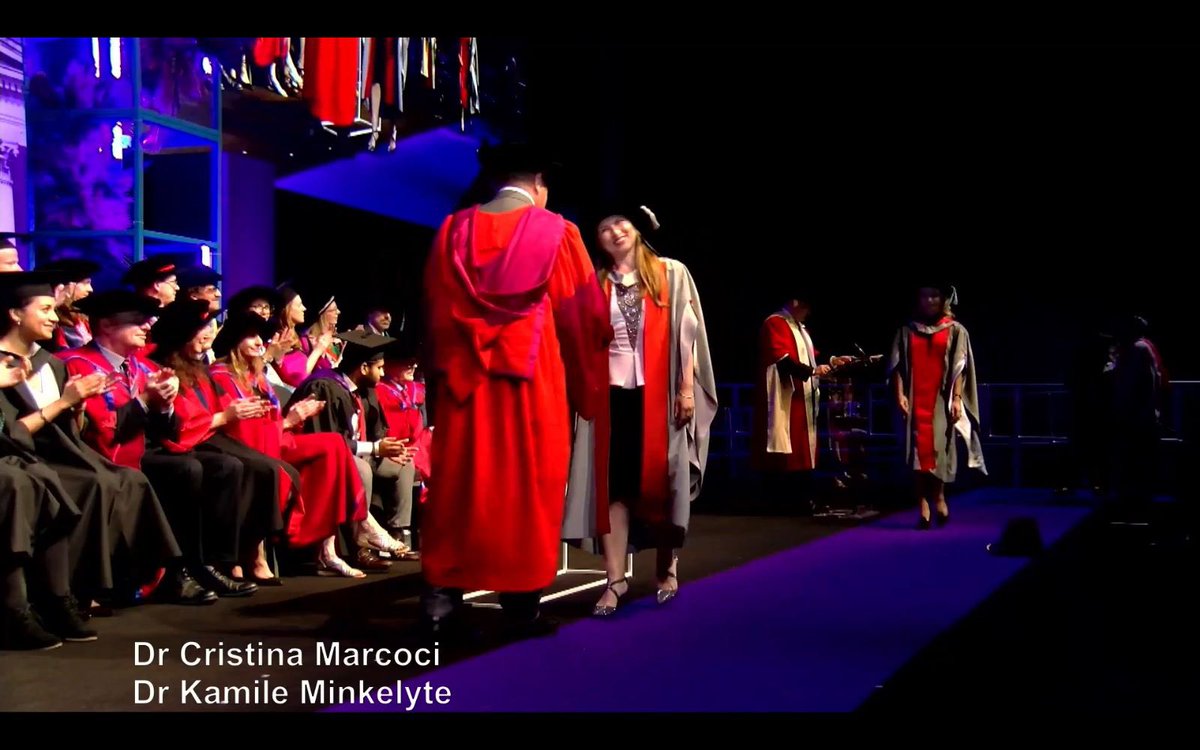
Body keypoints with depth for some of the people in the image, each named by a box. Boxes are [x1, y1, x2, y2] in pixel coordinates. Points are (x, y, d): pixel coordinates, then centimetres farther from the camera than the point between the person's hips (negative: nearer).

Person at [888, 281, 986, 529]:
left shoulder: (955, 331, 5)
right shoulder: (907, 330, 9)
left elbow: (960, 368, -1)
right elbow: (898, 365, 5)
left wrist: (956, 398, -10)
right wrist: (900, 394, -7)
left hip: (941, 399, -1)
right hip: (915, 399, 1)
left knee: (939, 448, -3)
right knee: (918, 450, -3)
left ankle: (939, 495, 20)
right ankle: (923, 506, -3)